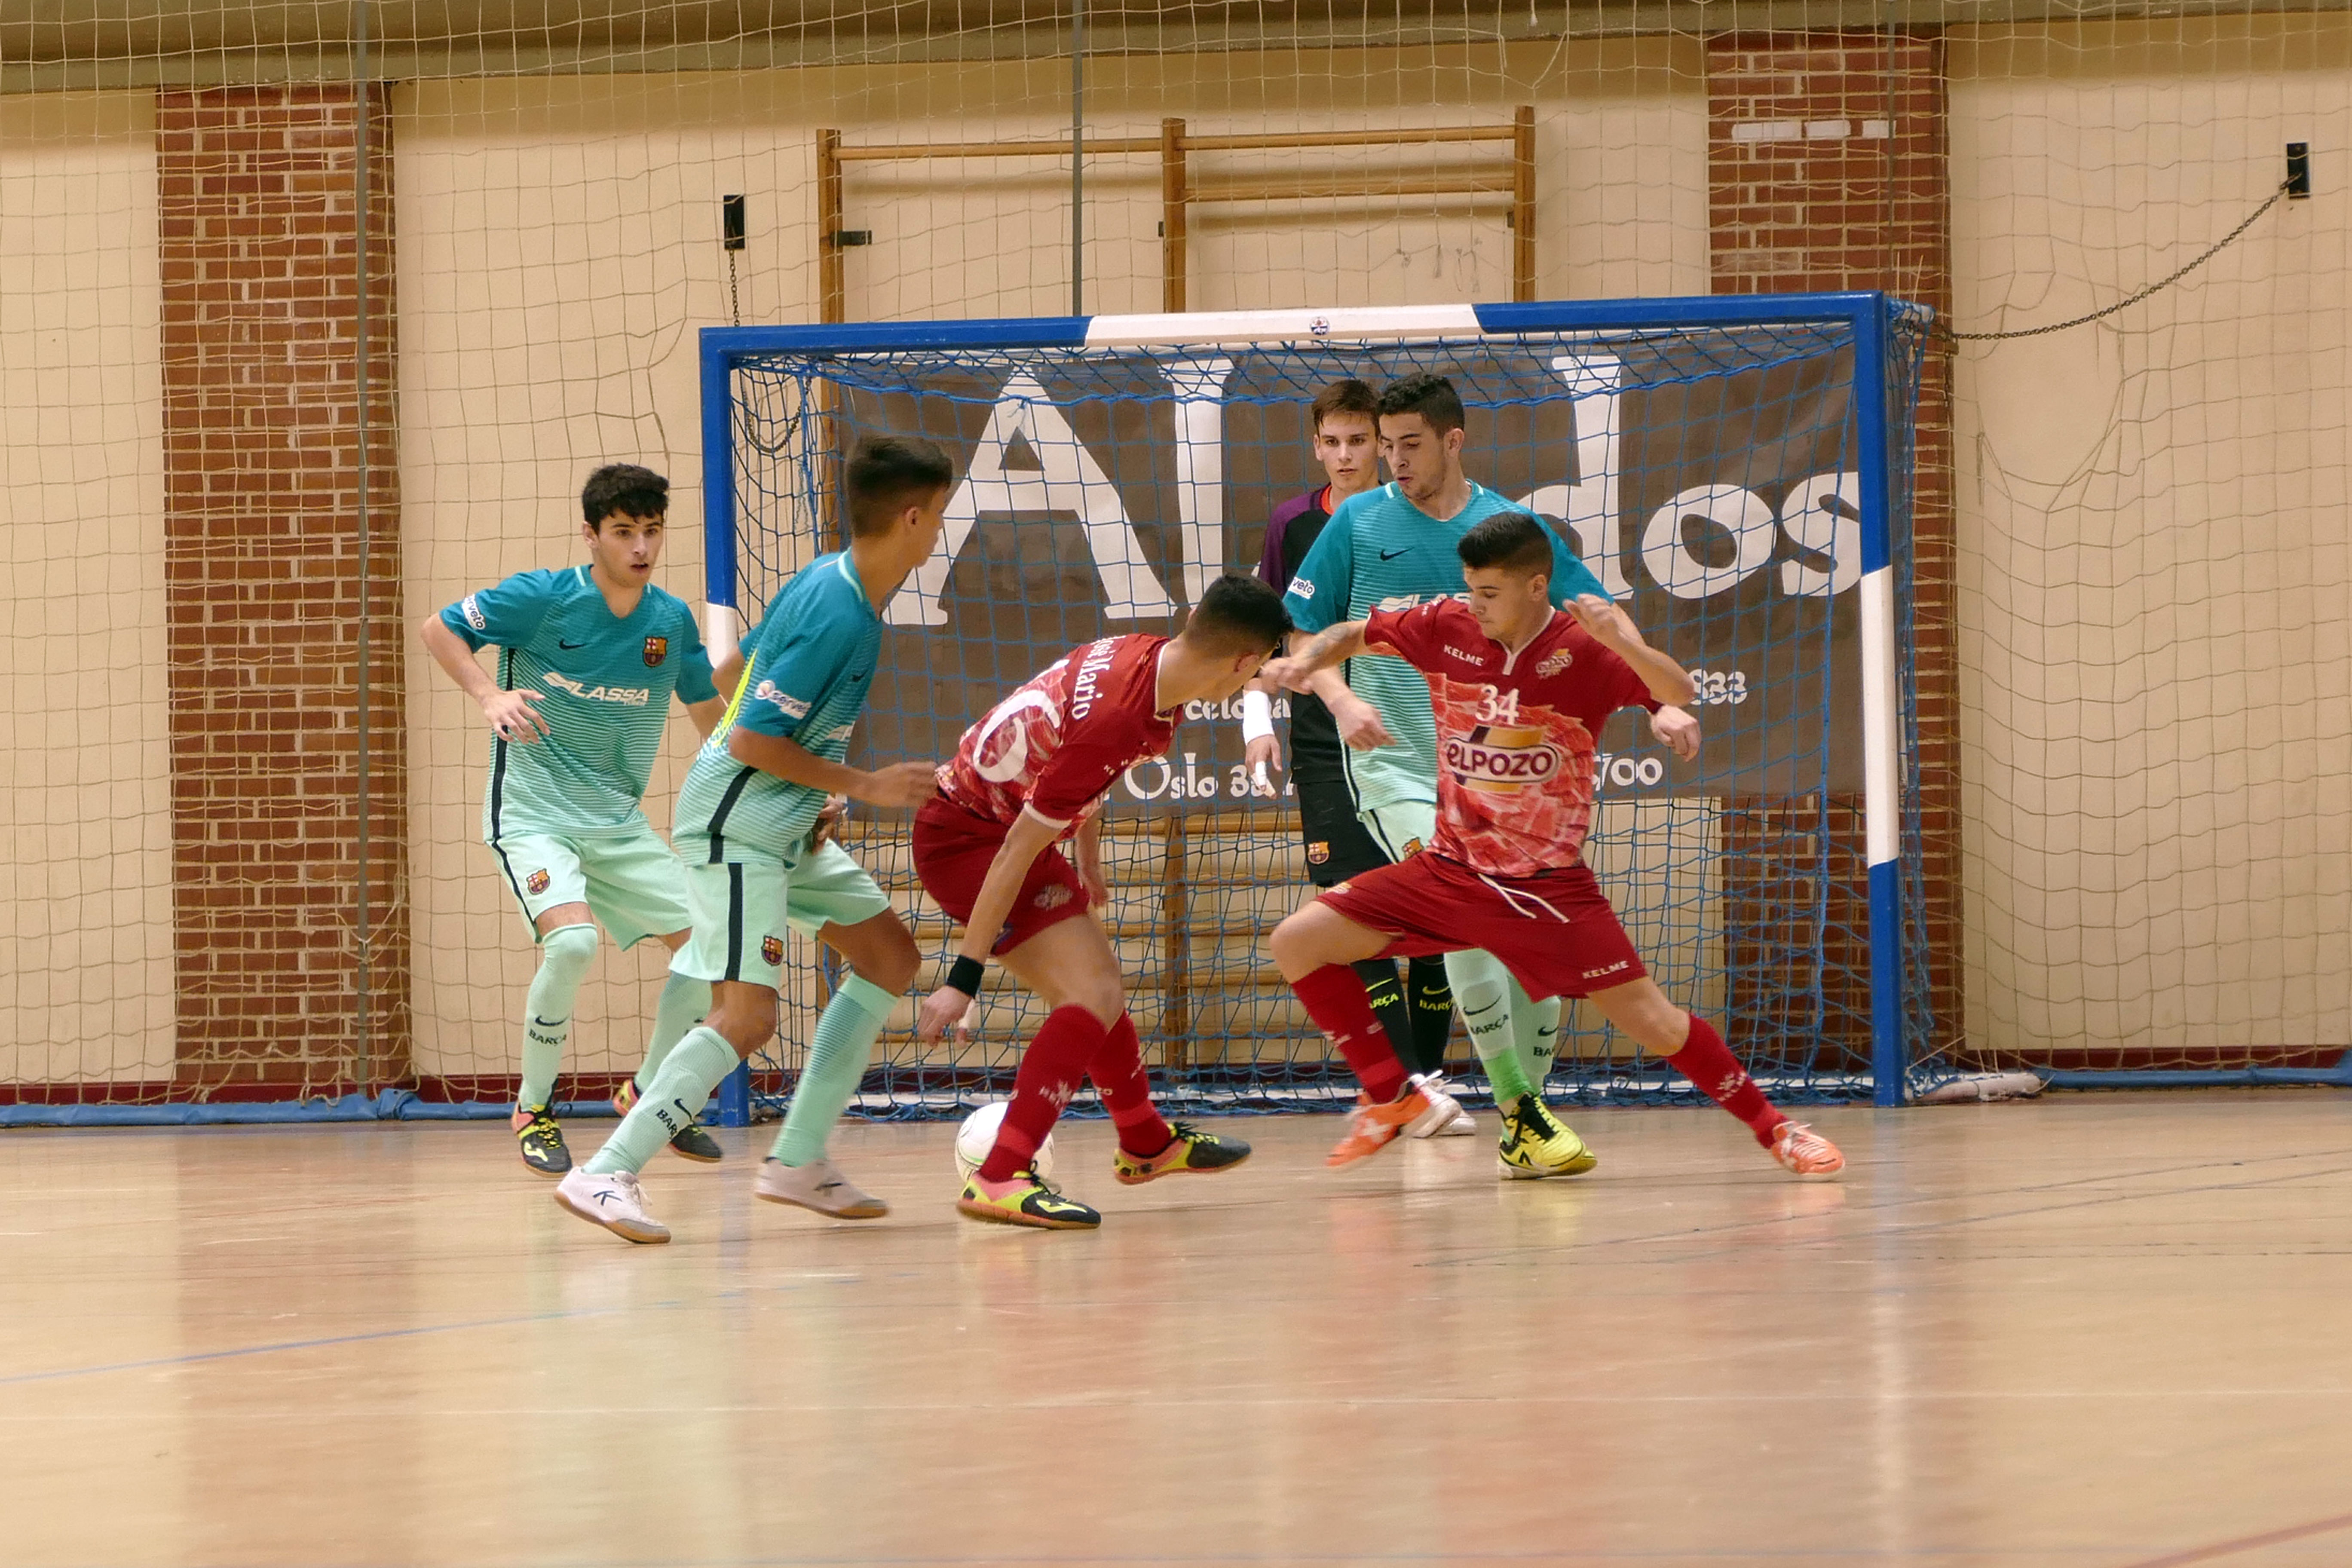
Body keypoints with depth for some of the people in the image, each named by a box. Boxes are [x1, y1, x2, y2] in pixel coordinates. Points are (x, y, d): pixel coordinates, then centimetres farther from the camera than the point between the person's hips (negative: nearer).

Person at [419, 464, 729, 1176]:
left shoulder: (672, 621, 2)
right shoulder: (542, 597, -12)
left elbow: (711, 716, 15)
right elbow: (437, 630, -5)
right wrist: (490, 695, -20)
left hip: (618, 823, 6)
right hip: (533, 814, -6)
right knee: (572, 939, -29)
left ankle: (652, 1095, 21)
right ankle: (533, 1111, -9)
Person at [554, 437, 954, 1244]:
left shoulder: (830, 582, 5)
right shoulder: (838, 617, -24)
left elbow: (747, 667, 19)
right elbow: (752, 741, -24)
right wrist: (864, 786, -15)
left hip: (789, 824, 10)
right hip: (736, 826, -10)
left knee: (890, 957, 13)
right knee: (747, 1015, -17)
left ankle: (798, 1160, 15)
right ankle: (607, 1174, -15)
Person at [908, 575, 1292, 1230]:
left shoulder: (1143, 655, -5)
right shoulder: (1119, 723, -32)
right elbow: (1019, 850, -30)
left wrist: (1088, 864, 27)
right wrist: (964, 977, -28)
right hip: (966, 837, -10)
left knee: (1099, 981, 25)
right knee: (1095, 999, -21)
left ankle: (1146, 1143, 47)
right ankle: (999, 1180, -28)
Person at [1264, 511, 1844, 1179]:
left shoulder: (1584, 651, -14)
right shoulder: (1447, 629, -4)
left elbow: (1679, 693, -27)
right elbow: (1353, 634, 10)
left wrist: (1629, 647, -45)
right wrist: (1308, 660, -10)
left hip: (1547, 887, -4)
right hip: (1449, 870, 4)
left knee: (1654, 1025, -9)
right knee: (1297, 943, -6)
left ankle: (1773, 1128, 12)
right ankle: (1390, 1095, 9)